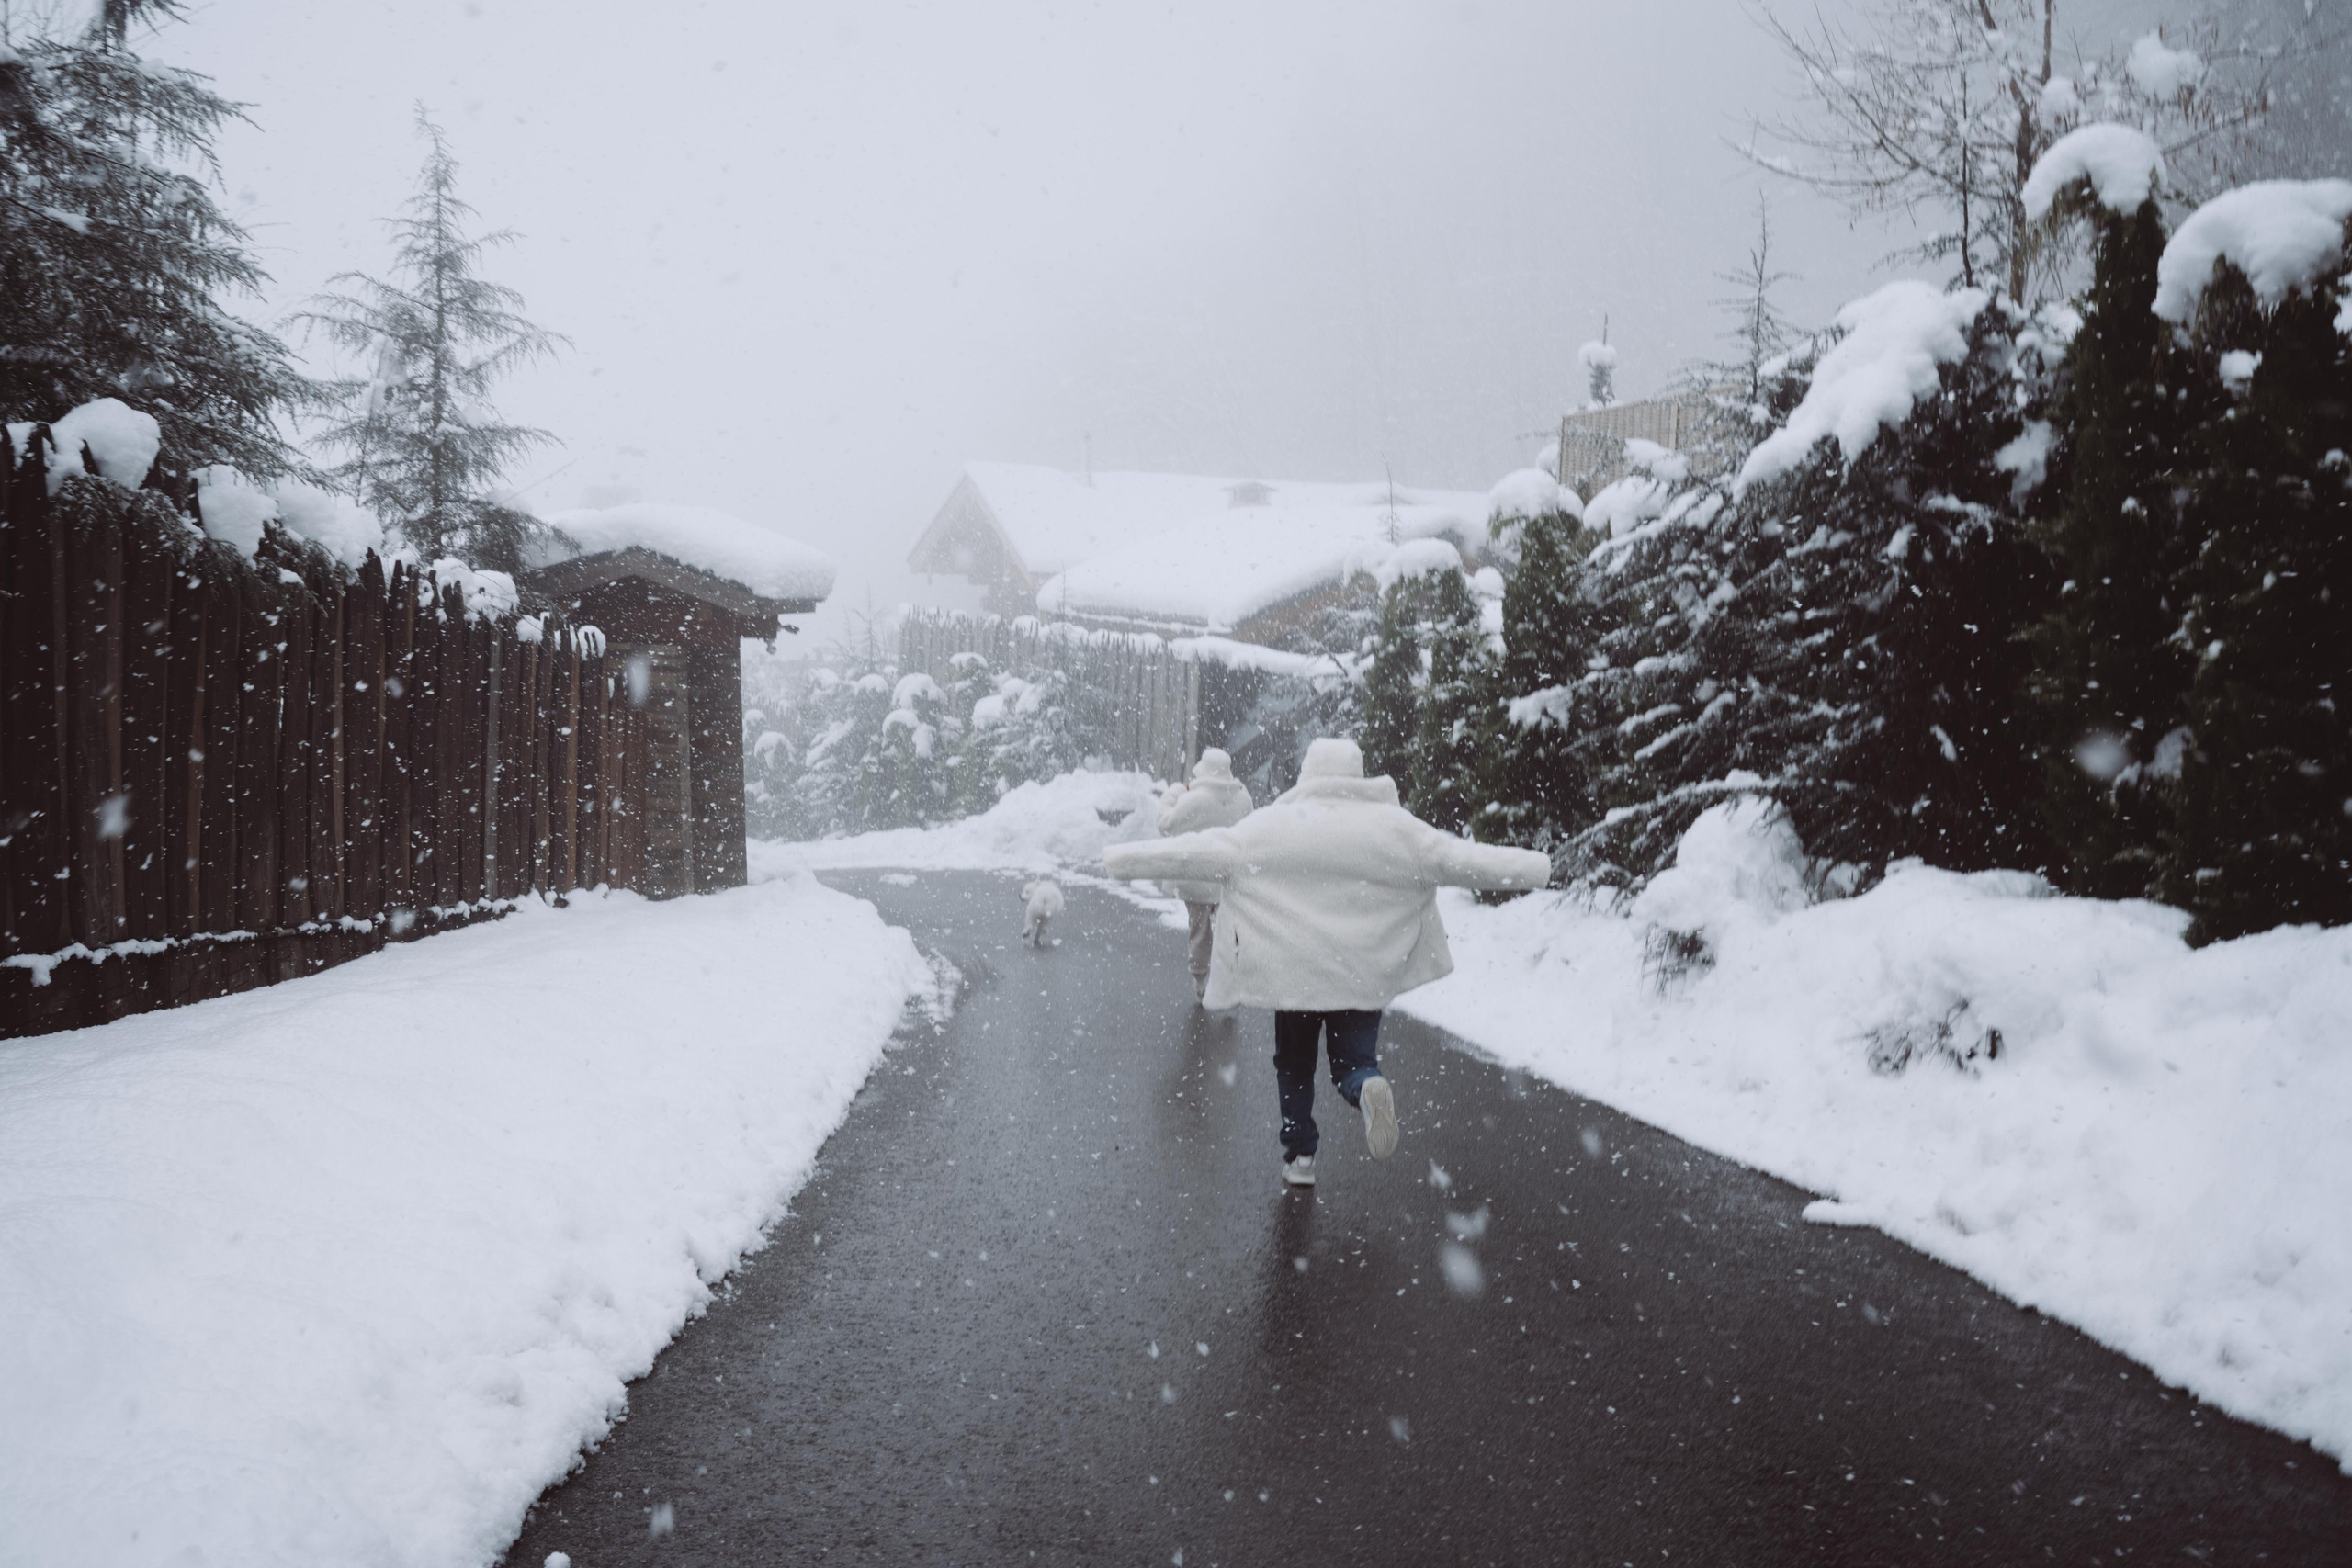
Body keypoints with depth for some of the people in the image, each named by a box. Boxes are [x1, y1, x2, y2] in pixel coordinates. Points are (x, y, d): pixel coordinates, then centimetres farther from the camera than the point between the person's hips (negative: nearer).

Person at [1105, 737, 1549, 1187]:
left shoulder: (1270, 825, -3)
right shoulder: (1393, 825, 1)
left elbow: (1200, 852, -4)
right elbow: (1458, 857, 2)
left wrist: (1123, 859, 3)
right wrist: (1536, 867, 10)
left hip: (1292, 972, 0)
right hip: (1365, 975, 1)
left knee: (1294, 1064, 18)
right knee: (1354, 1060, 11)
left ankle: (1300, 1156, 18)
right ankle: (1369, 1087, -23)